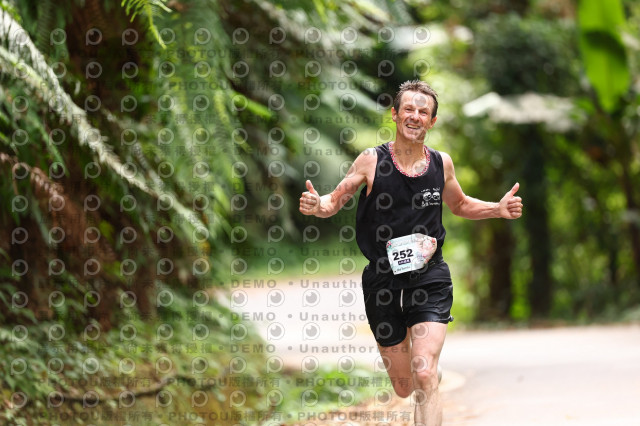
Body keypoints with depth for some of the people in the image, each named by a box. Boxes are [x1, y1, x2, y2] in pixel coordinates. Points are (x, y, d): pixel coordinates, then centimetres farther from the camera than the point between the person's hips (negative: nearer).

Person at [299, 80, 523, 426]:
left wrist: (498, 209, 2)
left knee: (425, 378, -18)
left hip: (429, 278, 0)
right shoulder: (371, 161, -6)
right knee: (404, 388, 11)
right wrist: (318, 205, -23)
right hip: (383, 278, 0)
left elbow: (459, 205, 20)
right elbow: (336, 200, 1)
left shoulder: (441, 163, 2)